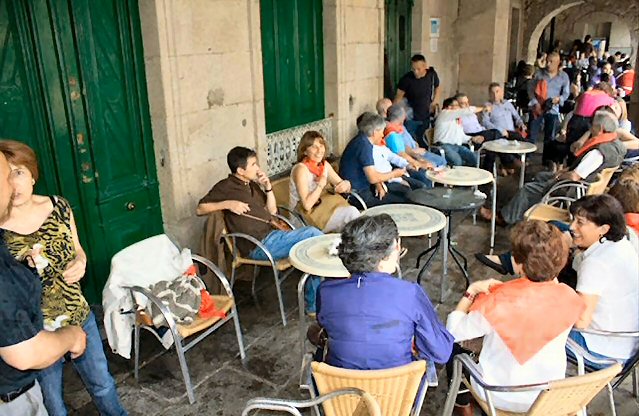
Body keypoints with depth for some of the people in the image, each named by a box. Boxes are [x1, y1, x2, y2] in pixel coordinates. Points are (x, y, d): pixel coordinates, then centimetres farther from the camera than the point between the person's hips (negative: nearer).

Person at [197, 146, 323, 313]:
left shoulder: (253, 185, 21)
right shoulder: (225, 187, -1)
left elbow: (272, 211, 20)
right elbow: (199, 209, -5)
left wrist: (268, 187, 6)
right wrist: (227, 204, -18)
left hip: (272, 234, 8)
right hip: (258, 245, -8)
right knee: (313, 234, -19)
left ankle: (314, 304, -8)